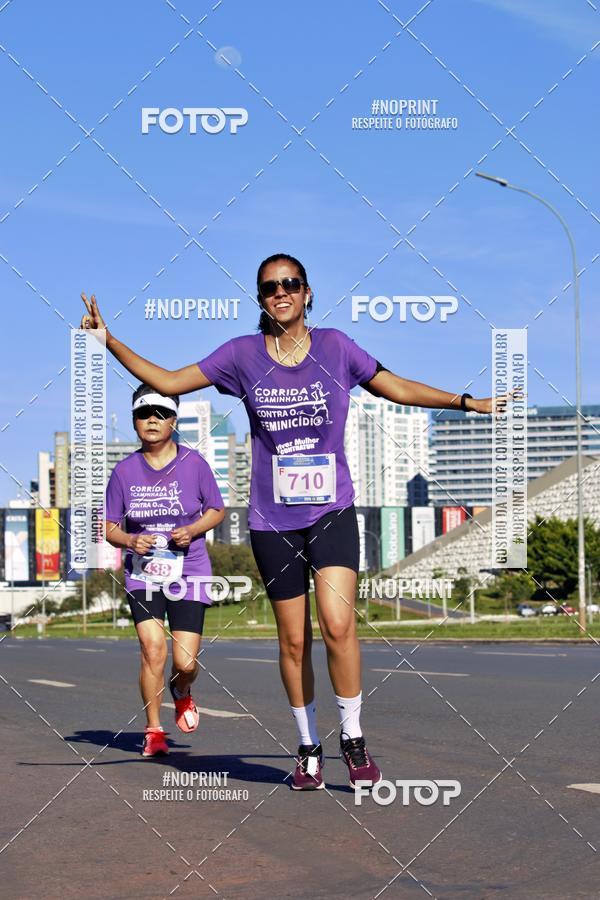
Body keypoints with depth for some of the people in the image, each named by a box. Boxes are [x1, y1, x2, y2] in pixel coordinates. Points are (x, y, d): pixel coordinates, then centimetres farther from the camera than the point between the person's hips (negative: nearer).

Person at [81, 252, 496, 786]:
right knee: (293, 640, 5)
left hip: (332, 512, -1)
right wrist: (109, 341, -1)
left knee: (338, 624, -18)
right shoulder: (242, 354, 2)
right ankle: (309, 747, 21)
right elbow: (168, 382, 6)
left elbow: (397, 388, 12)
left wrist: (467, 402, 8)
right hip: (273, 521, 1)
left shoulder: (334, 346, 2)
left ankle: (352, 737, -1)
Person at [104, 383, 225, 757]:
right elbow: (109, 526, 7)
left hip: (189, 571, 0)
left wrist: (193, 530, -12)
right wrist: (129, 540, -15)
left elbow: (217, 510, 7)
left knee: (185, 662, -5)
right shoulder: (125, 470, 0)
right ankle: (154, 731, 2)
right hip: (143, 572, 1)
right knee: (153, 648, -16)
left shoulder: (193, 463, -3)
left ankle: (182, 692, 33)